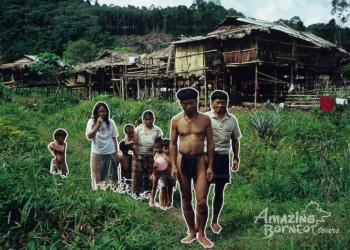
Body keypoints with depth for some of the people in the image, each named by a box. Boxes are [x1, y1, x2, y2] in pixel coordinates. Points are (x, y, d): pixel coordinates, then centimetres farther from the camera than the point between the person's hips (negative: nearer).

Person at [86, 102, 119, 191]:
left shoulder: (110, 122, 4)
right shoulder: (92, 122, 2)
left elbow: (114, 138, 7)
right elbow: (89, 136, -8)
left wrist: (116, 152, 5)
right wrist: (97, 125, -15)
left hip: (110, 153, 0)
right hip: (97, 153, 0)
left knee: (110, 177, 3)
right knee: (97, 176, 4)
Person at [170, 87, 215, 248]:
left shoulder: (205, 119, 0)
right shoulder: (176, 120, 1)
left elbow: (210, 142, 4)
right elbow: (173, 144, 6)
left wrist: (210, 166, 0)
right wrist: (174, 166, 0)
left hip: (199, 160, -1)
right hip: (182, 159, 1)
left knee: (201, 201, -4)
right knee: (186, 200, 10)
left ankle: (201, 234, 15)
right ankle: (191, 232, 26)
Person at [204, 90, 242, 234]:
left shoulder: (232, 119, 8)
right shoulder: (205, 118, -3)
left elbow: (235, 140, 15)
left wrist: (236, 158, 9)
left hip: (223, 157, 3)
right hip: (207, 156, -3)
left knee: (220, 191, 10)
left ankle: (215, 221, 26)